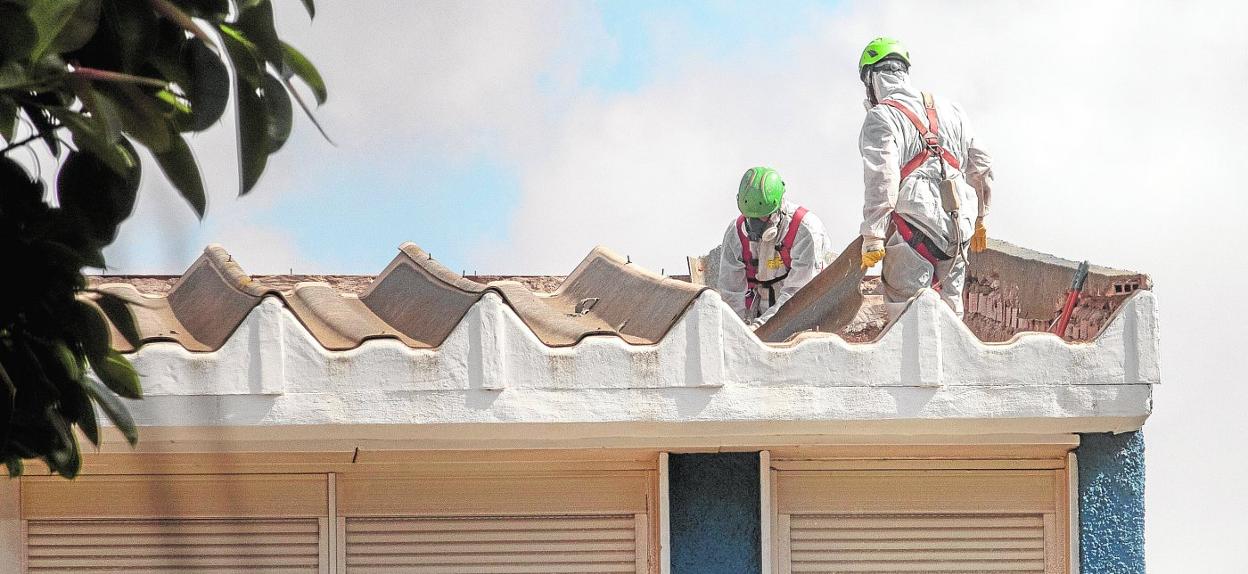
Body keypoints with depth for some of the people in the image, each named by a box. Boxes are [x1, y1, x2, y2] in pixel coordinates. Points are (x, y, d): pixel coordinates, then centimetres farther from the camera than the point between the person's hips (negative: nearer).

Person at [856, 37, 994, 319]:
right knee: (948, 310, 14)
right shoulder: (949, 111, 19)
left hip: (914, 226, -7)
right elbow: (981, 165, 23)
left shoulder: (881, 118, -3)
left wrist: (872, 238, -13)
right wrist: (979, 219, 33)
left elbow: (881, 179, -14)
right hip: (959, 228, 7)